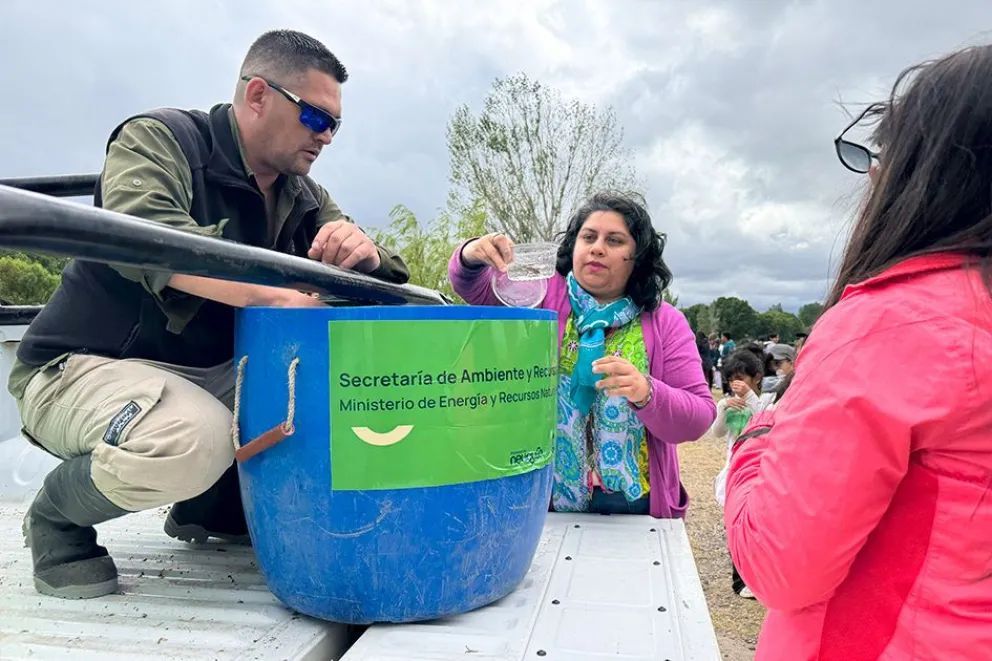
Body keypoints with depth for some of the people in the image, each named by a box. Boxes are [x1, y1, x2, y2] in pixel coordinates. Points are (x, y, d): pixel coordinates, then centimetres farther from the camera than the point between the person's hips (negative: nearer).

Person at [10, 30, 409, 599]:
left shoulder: (302, 197, 6)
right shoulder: (156, 140, -11)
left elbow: (387, 279, 0)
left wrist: (363, 254, -24)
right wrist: (284, 295, -43)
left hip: (215, 376, 6)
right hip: (85, 367, -6)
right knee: (192, 439, -36)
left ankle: (210, 502, 9)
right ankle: (57, 516, -2)